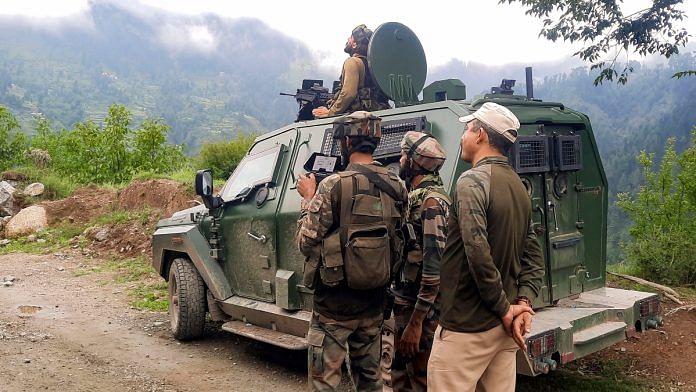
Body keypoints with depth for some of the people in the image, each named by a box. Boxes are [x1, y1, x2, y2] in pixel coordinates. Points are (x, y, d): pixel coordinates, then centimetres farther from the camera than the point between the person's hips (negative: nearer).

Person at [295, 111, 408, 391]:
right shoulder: (397, 186, 2)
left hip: (335, 300, -6)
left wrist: (308, 198, 1)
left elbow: (305, 242, -12)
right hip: (374, 299, 6)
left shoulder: (334, 185, -17)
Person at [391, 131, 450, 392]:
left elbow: (434, 266, -24)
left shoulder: (431, 201, -18)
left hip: (421, 307, -9)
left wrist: (415, 322, -24)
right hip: (405, 302, 9)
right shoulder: (415, 196, 10)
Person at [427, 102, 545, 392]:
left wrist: (504, 309, -14)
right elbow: (534, 257, 12)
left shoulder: (473, 180, -14)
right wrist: (523, 302, 2)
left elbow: (478, 254, -23)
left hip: (467, 327, -8)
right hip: (503, 327, 9)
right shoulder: (518, 185, 12)